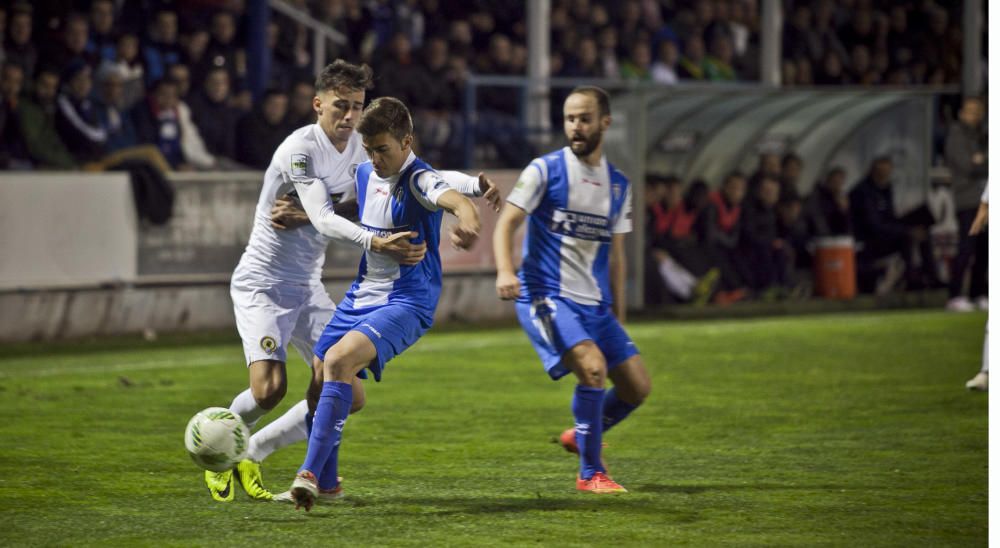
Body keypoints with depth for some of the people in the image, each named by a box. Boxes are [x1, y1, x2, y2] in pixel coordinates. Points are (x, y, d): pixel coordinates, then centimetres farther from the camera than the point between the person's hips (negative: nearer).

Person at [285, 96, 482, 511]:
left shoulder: (418, 180, -17)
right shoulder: (364, 175, 7)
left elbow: (460, 203, -38)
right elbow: (332, 215, 26)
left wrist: (468, 224, -62)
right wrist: (297, 212, 5)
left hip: (406, 302, -9)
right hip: (360, 296, 9)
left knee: (339, 360, -30)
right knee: (318, 381, 12)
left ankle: (311, 473, -29)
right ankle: (326, 483, 33)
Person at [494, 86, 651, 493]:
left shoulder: (619, 185, 12)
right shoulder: (545, 170, -3)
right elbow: (506, 222, -8)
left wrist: (618, 317, 17)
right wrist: (505, 271, -27)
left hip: (595, 304, 6)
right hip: (545, 296, -6)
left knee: (637, 385, 1)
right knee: (593, 368, -25)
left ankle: (581, 435, 29)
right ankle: (590, 473, -13)